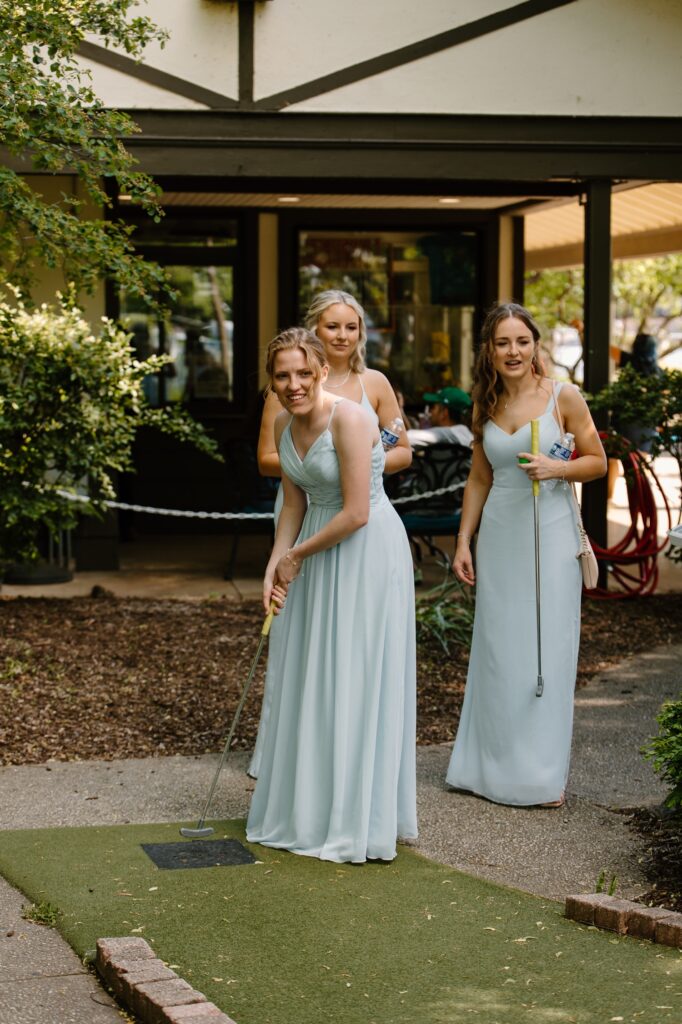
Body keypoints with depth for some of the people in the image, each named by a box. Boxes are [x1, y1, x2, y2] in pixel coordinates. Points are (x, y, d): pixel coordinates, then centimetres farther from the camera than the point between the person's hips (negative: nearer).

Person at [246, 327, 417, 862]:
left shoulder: (349, 419, -21)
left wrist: (298, 554, -11)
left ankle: (356, 825, 7)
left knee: (355, 683, -3)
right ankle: (307, 810, 26)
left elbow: (356, 513, -22)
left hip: (367, 552, -8)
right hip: (317, 555, 8)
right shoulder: (284, 424, 3)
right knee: (306, 682, 12)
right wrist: (275, 565, 1)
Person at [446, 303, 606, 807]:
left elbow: (598, 462, 0)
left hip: (549, 534, -4)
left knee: (546, 651, 0)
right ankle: (496, 765, 17)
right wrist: (463, 542, 12)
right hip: (499, 535, 4)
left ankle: (543, 772, 9)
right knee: (498, 651, 7)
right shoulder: (486, 406, 8)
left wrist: (556, 468, -17)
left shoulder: (563, 397, -5)